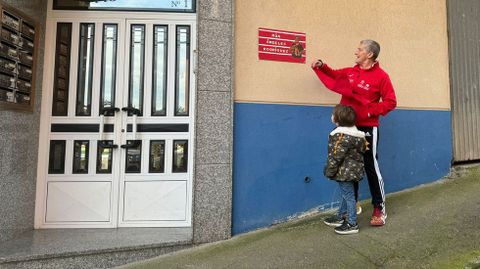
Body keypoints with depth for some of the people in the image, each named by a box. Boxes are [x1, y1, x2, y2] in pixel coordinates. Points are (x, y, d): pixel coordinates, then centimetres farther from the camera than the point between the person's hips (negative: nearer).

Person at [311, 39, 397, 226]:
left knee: (371, 167, 0)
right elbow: (334, 76, 19)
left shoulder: (381, 76, -8)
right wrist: (321, 66, 2)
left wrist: (371, 112, -17)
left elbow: (390, 102, -8)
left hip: (367, 128, -5)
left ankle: (380, 209, 13)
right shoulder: (350, 72, 7)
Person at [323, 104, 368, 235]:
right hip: (349, 170, 10)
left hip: (345, 171, -10)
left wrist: (329, 171, -14)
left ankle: (352, 224, 14)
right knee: (346, 194, 20)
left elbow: (336, 156, -24)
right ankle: (340, 217, 36)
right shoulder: (352, 132, 6)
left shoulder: (342, 136, -25)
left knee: (348, 195, 1)